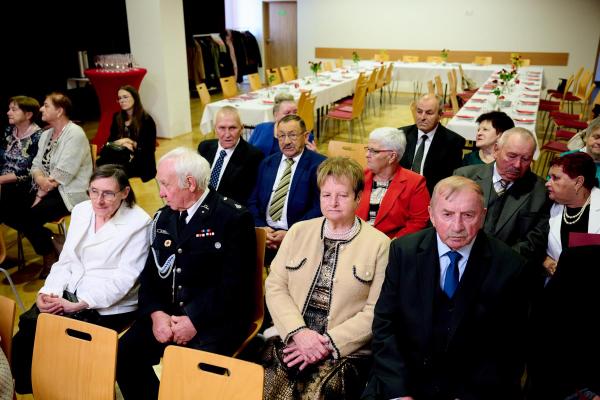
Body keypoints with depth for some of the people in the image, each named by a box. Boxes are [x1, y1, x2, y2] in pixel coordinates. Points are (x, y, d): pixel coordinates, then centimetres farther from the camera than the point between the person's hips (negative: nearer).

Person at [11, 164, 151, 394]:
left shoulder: (138, 223, -12)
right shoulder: (81, 210, 7)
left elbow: (124, 279, -16)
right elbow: (65, 260, 9)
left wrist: (77, 305, -20)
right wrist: (48, 291, -9)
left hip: (109, 307, -5)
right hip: (69, 295, 6)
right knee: (27, 330, -17)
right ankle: (25, 390, 5)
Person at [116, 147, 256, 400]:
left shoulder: (234, 218, -9)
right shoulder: (163, 218, 12)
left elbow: (235, 282, -14)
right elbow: (149, 274, 9)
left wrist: (195, 321, -18)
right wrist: (156, 313, -8)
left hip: (216, 320, -5)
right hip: (166, 315, 6)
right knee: (123, 353, -15)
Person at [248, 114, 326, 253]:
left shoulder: (319, 165, -1)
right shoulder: (266, 164, 16)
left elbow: (320, 208, -7)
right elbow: (253, 201, 13)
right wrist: (261, 228, -6)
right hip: (264, 232, 3)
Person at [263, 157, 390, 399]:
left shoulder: (379, 244, 0)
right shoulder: (298, 232, 10)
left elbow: (376, 311, -3)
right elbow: (275, 287, 6)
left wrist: (328, 343, -10)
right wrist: (299, 332, -9)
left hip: (345, 354, -2)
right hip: (289, 343, 3)